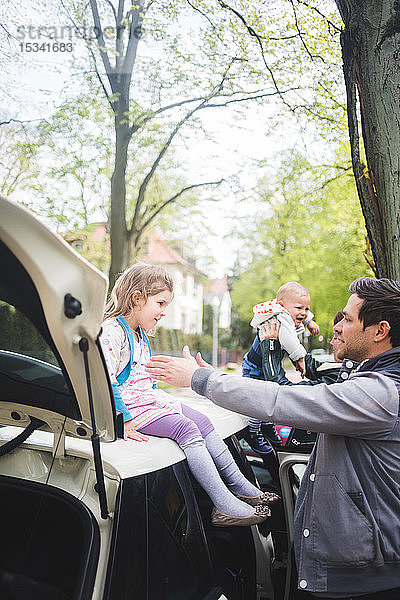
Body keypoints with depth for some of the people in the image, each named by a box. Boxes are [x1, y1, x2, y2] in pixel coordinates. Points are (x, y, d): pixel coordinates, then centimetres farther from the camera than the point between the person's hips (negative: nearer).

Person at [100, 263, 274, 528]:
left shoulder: (140, 334, 16)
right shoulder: (112, 331, -18)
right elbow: (105, 380, -25)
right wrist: (124, 420, -25)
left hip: (151, 398, 10)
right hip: (131, 405, -10)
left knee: (203, 422, 0)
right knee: (186, 429, -23)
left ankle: (240, 486, 6)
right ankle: (224, 505, -22)